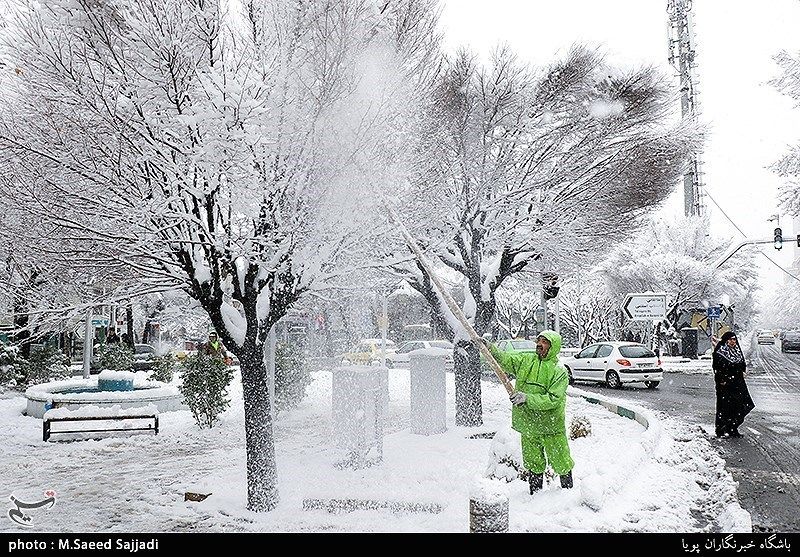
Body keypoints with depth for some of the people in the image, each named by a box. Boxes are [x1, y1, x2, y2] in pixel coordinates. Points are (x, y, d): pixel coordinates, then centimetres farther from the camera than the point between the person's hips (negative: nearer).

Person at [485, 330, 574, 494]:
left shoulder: (560, 372, -11)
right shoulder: (525, 360, 4)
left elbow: (553, 400, -20)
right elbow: (503, 359, 0)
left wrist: (527, 398, -27)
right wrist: (490, 348, -18)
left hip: (551, 427, -4)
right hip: (528, 426, 4)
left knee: (562, 464, 9)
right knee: (533, 465, 16)